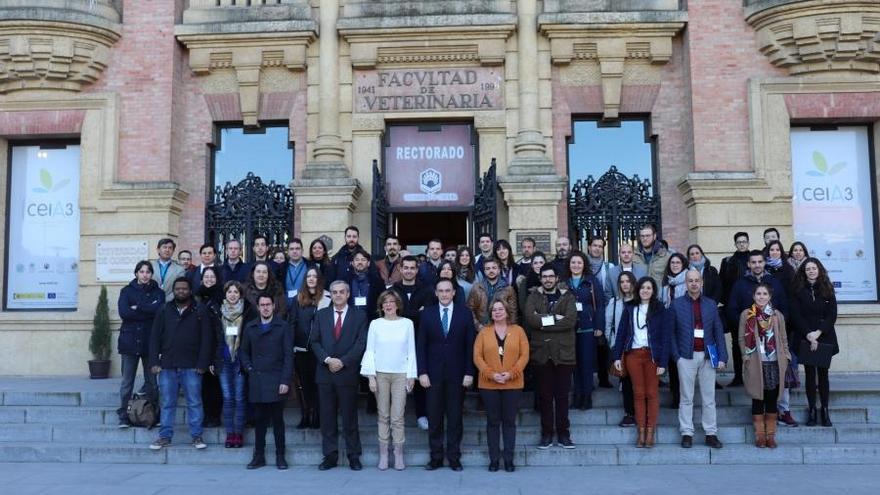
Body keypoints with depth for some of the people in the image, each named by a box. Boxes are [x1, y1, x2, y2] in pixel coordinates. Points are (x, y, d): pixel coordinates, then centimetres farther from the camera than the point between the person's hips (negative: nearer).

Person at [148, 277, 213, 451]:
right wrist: (154, 362, -4)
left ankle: (196, 436, 11)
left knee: (194, 402, 3)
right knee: (166, 403, 8)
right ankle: (165, 436, 17)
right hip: (167, 366, 2)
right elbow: (154, 337, 6)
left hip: (191, 366, -2)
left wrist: (202, 364, -10)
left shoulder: (199, 311, 1)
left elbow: (206, 339, -3)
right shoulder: (164, 311, 8)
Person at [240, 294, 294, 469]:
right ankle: (259, 456, 14)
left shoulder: (283, 327, 1)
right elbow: (244, 351, 20)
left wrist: (285, 381, -9)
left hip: (276, 381, -3)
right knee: (259, 419, 5)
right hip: (256, 381, 3)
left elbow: (288, 355, -3)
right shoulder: (250, 327, 12)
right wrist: (248, 368, 2)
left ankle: (280, 456, 10)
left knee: (277, 419, 1)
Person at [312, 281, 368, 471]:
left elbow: (361, 343, -4)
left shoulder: (359, 316, 3)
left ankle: (354, 456, 11)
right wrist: (327, 360, -9)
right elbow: (315, 341, 6)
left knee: (350, 417, 3)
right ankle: (330, 456, 13)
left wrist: (342, 361, -12)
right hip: (325, 373, 2)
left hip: (348, 373, -2)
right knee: (327, 417, 5)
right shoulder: (321, 314, 11)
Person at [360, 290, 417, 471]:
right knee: (383, 416, 4)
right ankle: (383, 454, 10)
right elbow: (370, 351, 3)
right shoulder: (375, 324, 3)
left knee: (398, 417, -3)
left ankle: (399, 455, 4)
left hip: (401, 374, 0)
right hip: (380, 374, 1)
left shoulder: (407, 323, 3)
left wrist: (411, 376, 1)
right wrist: (371, 376, -3)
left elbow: (411, 351, 5)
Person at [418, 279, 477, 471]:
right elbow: (421, 345, 3)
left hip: (457, 374, 0)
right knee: (434, 418, 4)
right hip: (434, 374, 1)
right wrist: (422, 372, -4)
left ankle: (454, 457, 14)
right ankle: (436, 457, 14)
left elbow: (470, 345, 2)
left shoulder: (465, 313, 2)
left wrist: (469, 372, -4)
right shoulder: (427, 313, 4)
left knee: (455, 418, 5)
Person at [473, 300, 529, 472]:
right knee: (493, 421, 5)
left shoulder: (518, 331, 4)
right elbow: (477, 356, -1)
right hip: (489, 385, 0)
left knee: (509, 421, 4)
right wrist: (491, 374, -13)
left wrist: (511, 373, -13)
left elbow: (524, 355, -1)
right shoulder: (484, 332, 4)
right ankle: (494, 458, 12)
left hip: (513, 384, 0)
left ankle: (509, 458, 11)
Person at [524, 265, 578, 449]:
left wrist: (544, 321, -11)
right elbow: (530, 318, -11)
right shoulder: (533, 297, 7)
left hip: (563, 352, -1)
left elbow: (571, 320, -12)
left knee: (562, 395, 4)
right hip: (541, 353, 1)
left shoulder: (567, 297, 5)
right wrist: (555, 318, -13)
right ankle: (547, 433, 15)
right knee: (545, 395, 6)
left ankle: (563, 434, 13)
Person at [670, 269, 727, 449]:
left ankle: (711, 434, 12)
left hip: (707, 356, 2)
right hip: (686, 356, -2)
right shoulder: (677, 304, 2)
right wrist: (676, 355, -6)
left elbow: (718, 331, 7)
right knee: (687, 398, 3)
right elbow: (671, 332, 2)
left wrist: (722, 357, -1)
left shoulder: (711, 304, 8)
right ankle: (687, 433, 9)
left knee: (709, 398, 5)